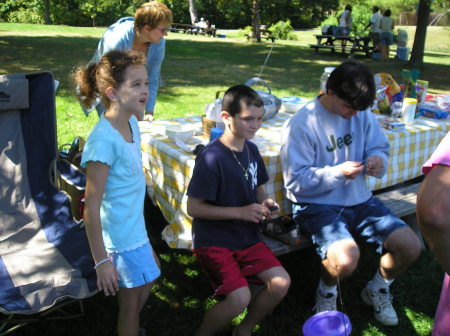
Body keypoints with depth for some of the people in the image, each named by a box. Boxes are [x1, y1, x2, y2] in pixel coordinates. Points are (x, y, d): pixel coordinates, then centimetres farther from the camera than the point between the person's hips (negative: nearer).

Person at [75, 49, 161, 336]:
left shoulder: (131, 122, -3)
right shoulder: (104, 139, -28)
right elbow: (92, 205, -25)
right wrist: (101, 260, -21)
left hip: (135, 226, 10)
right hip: (121, 236, -9)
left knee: (151, 274, 31)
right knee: (131, 302, 11)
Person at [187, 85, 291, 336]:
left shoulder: (251, 150, 4)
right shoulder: (212, 157, -19)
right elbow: (193, 208, -18)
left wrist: (266, 204, -5)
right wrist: (240, 212, -21)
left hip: (248, 237, 7)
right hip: (213, 240, -7)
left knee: (281, 282, -9)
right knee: (240, 298, -23)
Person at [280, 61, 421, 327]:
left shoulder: (362, 113, 3)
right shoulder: (302, 124, -15)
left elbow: (379, 147, 12)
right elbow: (295, 181, -16)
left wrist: (379, 160, -13)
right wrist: (339, 172, -26)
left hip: (359, 200, 6)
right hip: (317, 204, -6)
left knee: (411, 247, -7)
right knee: (346, 259, -31)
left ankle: (378, 290, 25)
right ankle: (327, 293, 7)